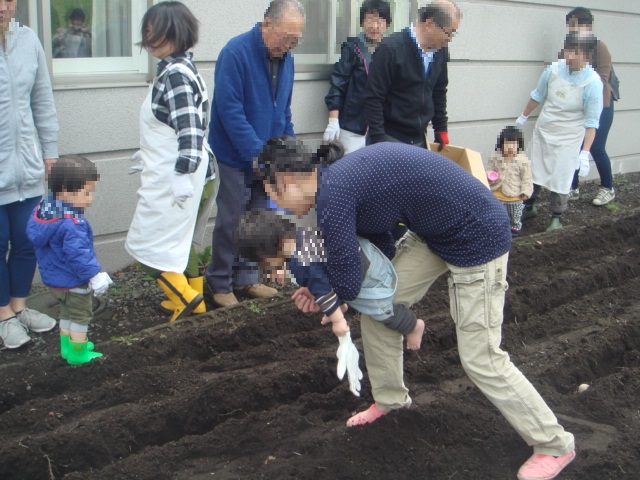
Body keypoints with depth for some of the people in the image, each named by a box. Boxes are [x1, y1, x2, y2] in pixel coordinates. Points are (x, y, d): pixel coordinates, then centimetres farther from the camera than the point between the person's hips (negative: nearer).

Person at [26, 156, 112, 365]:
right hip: (72, 281, -9)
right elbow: (78, 253, -33)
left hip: (53, 278, 9)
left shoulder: (43, 210, -1)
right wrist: (95, 275, -25)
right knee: (81, 315, 9)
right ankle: (77, 353, 18)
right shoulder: (71, 224, -32)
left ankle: (67, 346, 38)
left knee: (68, 312, 26)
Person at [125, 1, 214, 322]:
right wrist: (148, 155, 27)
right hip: (168, 172, 10)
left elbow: (189, 129, -25)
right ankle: (187, 296, 29)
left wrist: (182, 176, -27)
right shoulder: (172, 69, 11)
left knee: (146, 245, -3)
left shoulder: (176, 74, -19)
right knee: (175, 240, 19)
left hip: (172, 176, -10)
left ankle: (187, 299, 1)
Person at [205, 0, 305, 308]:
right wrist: (258, 152, -23)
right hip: (235, 158, -6)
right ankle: (220, 283, 15)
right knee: (231, 221, 0)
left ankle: (246, 278, 24)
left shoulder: (285, 58, 5)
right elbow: (229, 110, -22)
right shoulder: (236, 52, -18)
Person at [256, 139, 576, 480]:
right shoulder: (344, 178, 6)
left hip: (477, 238, -10)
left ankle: (554, 446, 16)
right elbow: (382, 251, 12)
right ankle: (390, 399, 33)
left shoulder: (332, 193, -22)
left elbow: (346, 285, -20)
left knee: (480, 358, -2)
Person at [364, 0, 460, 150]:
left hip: (419, 139, 6)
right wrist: (378, 140, -17)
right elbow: (373, 97, -15)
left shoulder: (441, 51, 3)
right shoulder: (391, 48, -15)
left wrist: (441, 130, 16)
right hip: (389, 138, -6)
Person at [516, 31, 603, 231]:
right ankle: (528, 208, 35)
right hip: (543, 132, 4)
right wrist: (523, 117, 19)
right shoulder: (554, 70, -12)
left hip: (568, 139, -4)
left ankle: (556, 218, 23)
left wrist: (585, 153, -18)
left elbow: (591, 121, -16)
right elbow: (538, 96, 7)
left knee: (560, 181, 3)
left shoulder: (593, 83, -20)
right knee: (534, 173, 15)